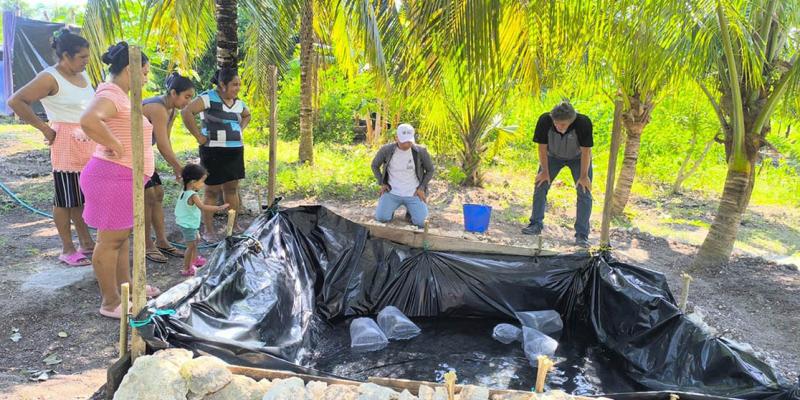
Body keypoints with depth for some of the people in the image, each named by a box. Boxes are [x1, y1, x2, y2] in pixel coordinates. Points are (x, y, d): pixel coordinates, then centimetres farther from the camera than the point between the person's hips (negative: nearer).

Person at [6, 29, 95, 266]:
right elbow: (15, 101, -16)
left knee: (82, 195, 15)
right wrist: (44, 128, -14)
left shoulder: (82, 74, 10)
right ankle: (67, 249, 12)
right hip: (66, 143, -8)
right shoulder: (50, 78, -13)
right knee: (65, 198, 2)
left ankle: (86, 242, 26)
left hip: (88, 144, 8)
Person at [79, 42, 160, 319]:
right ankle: (110, 303, 8)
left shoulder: (122, 96, 16)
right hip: (113, 176, -11)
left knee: (122, 235, 19)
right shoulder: (110, 94, -16)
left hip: (124, 178, 11)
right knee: (111, 239, -2)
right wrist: (114, 145, -25)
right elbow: (88, 120, -36)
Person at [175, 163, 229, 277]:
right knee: (191, 246, -4)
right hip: (188, 225, -10)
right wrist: (219, 208, -44)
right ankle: (186, 269, 3)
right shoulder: (193, 195, -30)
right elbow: (203, 207, -42)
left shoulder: (185, 192, 0)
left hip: (189, 224, 10)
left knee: (195, 241, 26)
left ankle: (194, 260, 45)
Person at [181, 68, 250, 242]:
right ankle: (208, 230, 10)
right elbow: (186, 112, -25)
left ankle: (233, 225, 23)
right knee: (212, 191, 1)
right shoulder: (208, 98, -13)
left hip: (235, 151, 7)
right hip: (214, 151, -7)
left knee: (232, 188, 12)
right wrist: (199, 136, -20)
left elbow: (247, 115, 32)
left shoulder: (238, 102, 10)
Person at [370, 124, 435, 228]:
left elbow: (430, 170, 4)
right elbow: (375, 165, 7)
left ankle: (411, 209, 17)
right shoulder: (386, 150, -12)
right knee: (381, 217, -17)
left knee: (420, 221, -17)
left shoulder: (420, 151, -13)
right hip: (392, 192, 1)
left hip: (414, 194, 0)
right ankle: (391, 207, 17)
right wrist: (382, 183, -2)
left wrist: (421, 188, -6)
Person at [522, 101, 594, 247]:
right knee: (540, 185, -5)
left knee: (584, 193, -10)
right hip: (553, 156, 2)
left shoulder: (583, 123, -37)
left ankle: (582, 235, -4)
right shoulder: (544, 121, -32)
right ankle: (536, 225, 9)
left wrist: (583, 175, -21)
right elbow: (542, 147, -18)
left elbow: (586, 151, -26)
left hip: (578, 158, -2)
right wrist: (545, 171, -13)